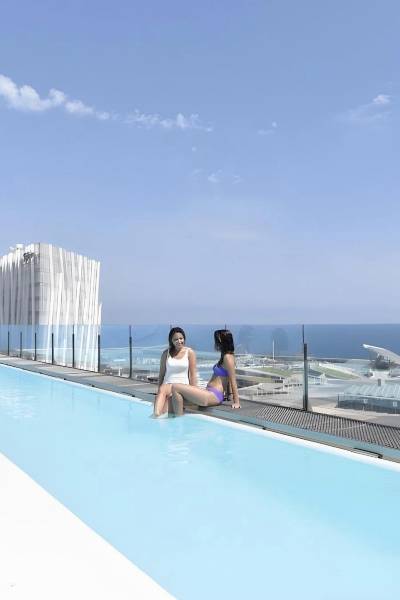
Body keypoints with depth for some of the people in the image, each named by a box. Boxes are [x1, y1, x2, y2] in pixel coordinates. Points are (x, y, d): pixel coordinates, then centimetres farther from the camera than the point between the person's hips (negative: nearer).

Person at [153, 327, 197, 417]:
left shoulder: (189, 352, 3)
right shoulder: (166, 353, 10)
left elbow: (193, 374, 2)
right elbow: (161, 373, 12)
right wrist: (159, 389, 4)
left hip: (183, 385, -1)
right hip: (167, 384, 2)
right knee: (161, 390, -35)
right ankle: (156, 413, -53)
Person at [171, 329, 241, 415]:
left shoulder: (228, 357, -11)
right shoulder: (225, 356, 18)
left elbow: (233, 381, -13)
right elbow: (228, 379, 20)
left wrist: (236, 402, -13)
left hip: (213, 396, -10)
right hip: (211, 393, 10)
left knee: (175, 387, -17)